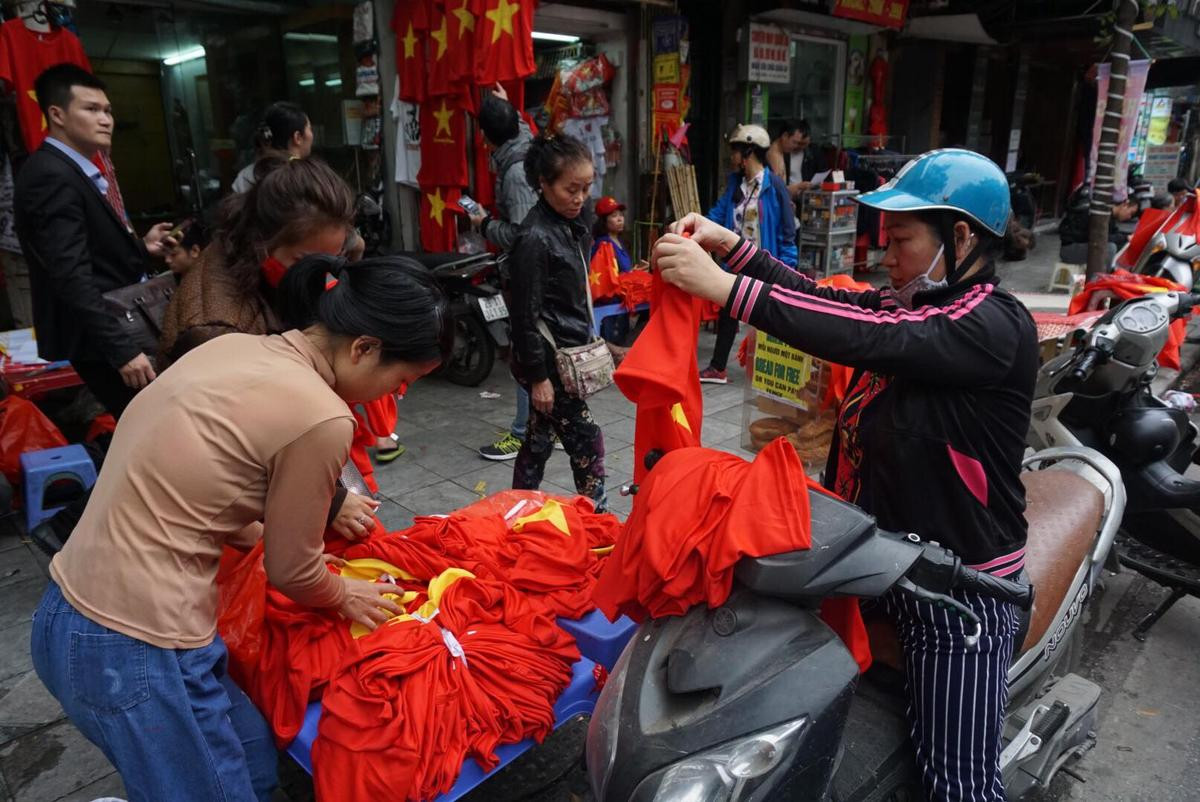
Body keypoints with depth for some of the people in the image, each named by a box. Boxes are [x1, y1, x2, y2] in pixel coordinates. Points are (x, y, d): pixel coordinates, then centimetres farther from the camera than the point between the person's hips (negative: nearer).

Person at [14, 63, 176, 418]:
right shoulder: (52, 177, -16)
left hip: (110, 333, 10)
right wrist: (122, 350, -28)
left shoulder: (78, 171, 14)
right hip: (97, 345, -9)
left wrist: (141, 248, 4)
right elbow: (72, 277, -25)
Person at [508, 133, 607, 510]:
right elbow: (526, 313, -18)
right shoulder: (535, 238, -17)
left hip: (569, 352, 9)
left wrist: (586, 346, 21)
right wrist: (538, 376, -18)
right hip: (549, 359, -9)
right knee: (587, 440, -3)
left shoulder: (570, 226, 10)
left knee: (540, 437, 17)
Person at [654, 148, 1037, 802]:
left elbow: (868, 337, -34)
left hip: (960, 586, -7)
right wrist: (728, 244, -10)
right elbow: (827, 299, 1)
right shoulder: (914, 301, 9)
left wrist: (723, 287, -37)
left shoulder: (996, 326, -20)